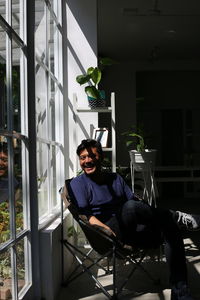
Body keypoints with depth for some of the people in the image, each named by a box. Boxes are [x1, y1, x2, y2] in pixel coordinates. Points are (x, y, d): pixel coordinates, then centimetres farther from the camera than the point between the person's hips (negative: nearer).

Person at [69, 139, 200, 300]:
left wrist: (154, 215, -3)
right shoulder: (78, 183, 5)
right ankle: (179, 217, -17)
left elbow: (136, 201, 17)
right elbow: (84, 215, -8)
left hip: (134, 232, 6)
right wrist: (108, 230, -24)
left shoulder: (115, 178, 21)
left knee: (170, 227, -19)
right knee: (130, 207, -37)